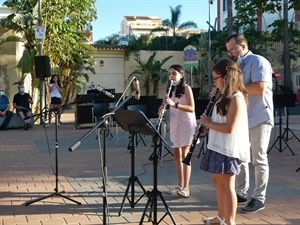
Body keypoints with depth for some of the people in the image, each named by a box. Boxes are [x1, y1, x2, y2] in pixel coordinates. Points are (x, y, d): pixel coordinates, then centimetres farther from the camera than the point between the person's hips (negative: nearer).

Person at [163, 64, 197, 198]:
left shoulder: (186, 88, -7)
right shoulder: (171, 90, 13)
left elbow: (191, 108, -17)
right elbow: (172, 108, 14)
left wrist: (174, 104, -27)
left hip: (186, 124, -7)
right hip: (174, 124, 7)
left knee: (185, 156, -8)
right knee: (177, 155, 7)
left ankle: (186, 188, -6)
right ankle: (180, 186, 14)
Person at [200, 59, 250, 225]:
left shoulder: (236, 98, -17)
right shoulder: (224, 96, 13)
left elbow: (229, 128, -23)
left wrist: (208, 123, -11)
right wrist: (206, 126, 2)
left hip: (228, 148, -10)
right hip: (217, 145, 10)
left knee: (227, 185, -2)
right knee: (218, 181, 17)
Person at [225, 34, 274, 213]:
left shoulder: (258, 61, -10)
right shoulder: (237, 66, 16)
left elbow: (260, 89, -24)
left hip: (259, 119, -8)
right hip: (241, 119, 8)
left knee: (259, 160, 0)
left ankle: (259, 198, 8)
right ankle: (241, 193, 22)